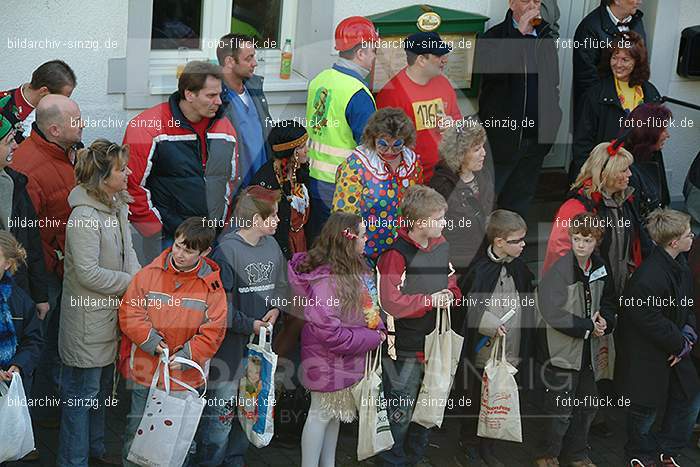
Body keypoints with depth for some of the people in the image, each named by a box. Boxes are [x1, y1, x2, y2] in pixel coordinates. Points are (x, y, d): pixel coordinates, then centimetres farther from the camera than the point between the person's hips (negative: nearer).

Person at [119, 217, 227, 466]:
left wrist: (187, 355, -17)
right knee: (136, 429, 15)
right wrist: (151, 340, -16)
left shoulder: (212, 286, -6)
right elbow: (129, 312, -4)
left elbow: (213, 329, -7)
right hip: (145, 370, 1)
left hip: (185, 376, 0)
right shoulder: (149, 274, -5)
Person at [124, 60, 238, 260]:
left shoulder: (225, 127, 7)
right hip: (166, 241, -5)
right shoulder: (148, 128, -12)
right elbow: (132, 185, -12)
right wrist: (156, 233, -10)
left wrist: (223, 225, 13)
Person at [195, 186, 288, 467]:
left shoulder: (271, 244, 6)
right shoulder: (227, 249, -17)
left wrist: (276, 309, 0)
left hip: (261, 339, 7)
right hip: (230, 342, -7)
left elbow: (281, 284, 19)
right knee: (222, 408, -3)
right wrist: (249, 325, -16)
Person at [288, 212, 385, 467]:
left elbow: (369, 307, 13)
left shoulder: (354, 268, -2)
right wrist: (373, 339, -22)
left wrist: (379, 331, -5)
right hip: (330, 361, -9)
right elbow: (328, 331, -31)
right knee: (321, 414, 6)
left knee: (336, 413, 22)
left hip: (348, 358, 9)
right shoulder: (327, 280, -30)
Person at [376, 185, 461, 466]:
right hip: (404, 349, -7)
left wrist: (450, 296, -5)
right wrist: (430, 301, -21)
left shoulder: (441, 245, 4)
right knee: (400, 414, 3)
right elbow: (391, 303, -26)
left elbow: (451, 282, 17)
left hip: (435, 345, 7)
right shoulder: (396, 254, -20)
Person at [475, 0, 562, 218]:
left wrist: (550, 123, 12)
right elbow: (488, 69, -28)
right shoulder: (493, 37, -6)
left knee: (520, 200, 13)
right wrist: (520, 31, -25)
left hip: (536, 138, 5)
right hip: (503, 136, -5)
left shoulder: (546, 39, 11)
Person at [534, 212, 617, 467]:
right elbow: (554, 314, -23)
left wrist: (604, 321, -4)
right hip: (561, 350, -7)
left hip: (588, 350, 7)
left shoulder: (599, 267, 4)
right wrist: (589, 326, -17)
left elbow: (609, 302, 17)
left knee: (588, 406, 15)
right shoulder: (559, 270, -18)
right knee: (560, 409, -3)